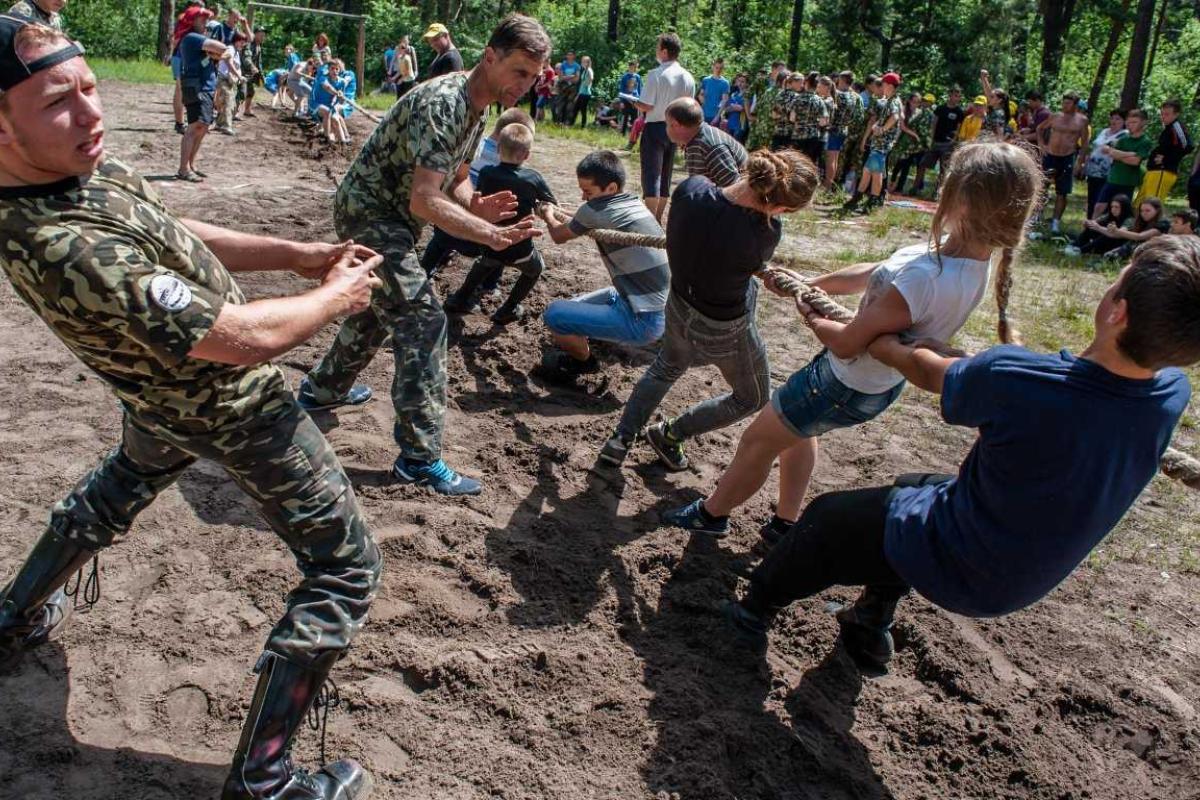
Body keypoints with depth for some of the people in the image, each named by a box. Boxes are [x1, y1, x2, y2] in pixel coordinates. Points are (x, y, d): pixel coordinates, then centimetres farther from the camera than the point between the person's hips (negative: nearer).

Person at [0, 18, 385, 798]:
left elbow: (172, 235, 2)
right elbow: (242, 337, -36)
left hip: (161, 391, 9)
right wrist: (337, 296, -18)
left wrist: (296, 254, -6)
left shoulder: (85, 169, -13)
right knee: (346, 568, 2)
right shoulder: (67, 249, -40)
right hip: (236, 409, -9)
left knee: (115, 493, 38)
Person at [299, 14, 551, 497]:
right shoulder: (443, 103, -27)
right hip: (369, 211, -10)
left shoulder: (477, 109, 4)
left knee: (381, 307, 26)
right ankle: (420, 458, -12)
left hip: (389, 216, 10)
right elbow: (425, 201, -34)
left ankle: (323, 388, 48)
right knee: (422, 320, -16)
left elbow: (454, 179, 9)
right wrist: (490, 235, -42)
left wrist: (475, 204, -13)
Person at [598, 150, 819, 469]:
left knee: (667, 367, 38)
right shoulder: (766, 231, -36)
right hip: (727, 330, -5)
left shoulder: (691, 188, -24)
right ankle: (669, 434, 32)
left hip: (678, 308, 5)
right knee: (751, 398, 27)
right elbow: (755, 267, -14)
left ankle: (621, 439, 38)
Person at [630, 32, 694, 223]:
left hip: (655, 127, -6)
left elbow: (646, 106, -16)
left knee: (651, 175, -3)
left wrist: (634, 102, 3)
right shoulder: (688, 78, 3)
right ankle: (658, 219, 21)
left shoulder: (656, 74, -15)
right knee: (665, 176, 14)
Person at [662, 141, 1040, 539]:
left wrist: (811, 317, -8)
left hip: (846, 386, -8)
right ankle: (785, 524, 49)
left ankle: (711, 513, 41)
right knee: (796, 430, 32)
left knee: (758, 440, 16)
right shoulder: (974, 255, -13)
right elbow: (874, 274, 0)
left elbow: (846, 343, -28)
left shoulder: (922, 279, -40)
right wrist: (810, 284, 6)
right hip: (881, 381, 8)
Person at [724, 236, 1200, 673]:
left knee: (826, 517, 19)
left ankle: (757, 609, 42)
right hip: (1028, 578, 6)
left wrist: (892, 349, 8)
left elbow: (931, 374, -14)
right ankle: (871, 627, 42)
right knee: (914, 487, 32)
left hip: (953, 568, -6)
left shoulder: (1014, 378, -36)